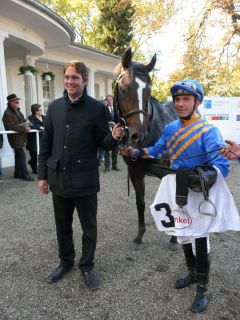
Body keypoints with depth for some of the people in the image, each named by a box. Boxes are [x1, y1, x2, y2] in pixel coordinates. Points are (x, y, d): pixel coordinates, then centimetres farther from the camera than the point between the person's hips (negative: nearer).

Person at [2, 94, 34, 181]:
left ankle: (17, 173, 27)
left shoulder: (17, 111, 13)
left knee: (19, 156, 16)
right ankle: (25, 175, -2)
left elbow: (23, 121, 19)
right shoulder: (7, 113, -14)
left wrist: (27, 126, -4)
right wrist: (24, 128, -24)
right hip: (15, 138, -9)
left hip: (21, 137, 9)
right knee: (21, 156, -8)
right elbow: (11, 127, -22)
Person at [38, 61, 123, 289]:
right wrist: (42, 174, 6)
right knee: (62, 225, 19)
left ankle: (87, 266, 32)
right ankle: (66, 262, 41)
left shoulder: (97, 108, -6)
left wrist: (114, 137, -26)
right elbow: (46, 143, 8)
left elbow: (103, 143, -3)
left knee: (89, 227, 11)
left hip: (85, 179, -3)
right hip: (58, 178, 4)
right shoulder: (54, 107, 5)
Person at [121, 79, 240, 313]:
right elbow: (157, 150, 15)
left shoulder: (208, 131, -18)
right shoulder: (170, 129, 0)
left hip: (199, 194, -5)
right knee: (183, 235, 19)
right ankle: (193, 273, 43)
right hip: (176, 192, 6)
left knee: (200, 239, 6)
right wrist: (136, 152, -1)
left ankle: (202, 288, 27)